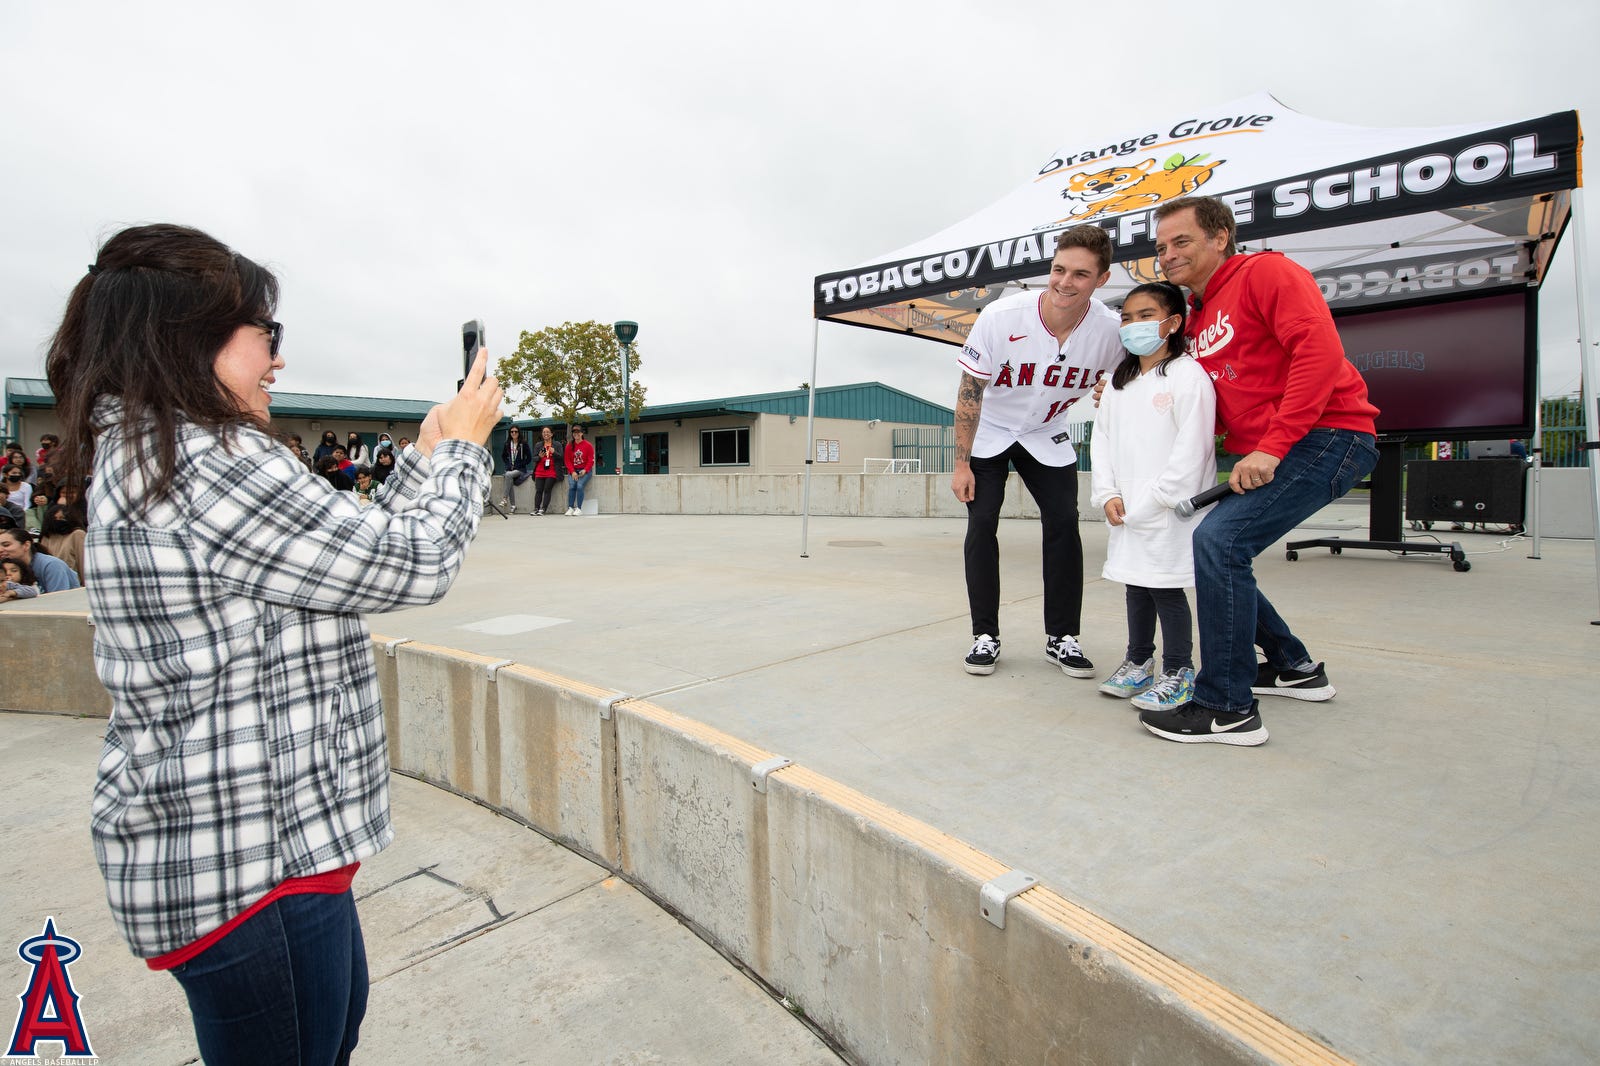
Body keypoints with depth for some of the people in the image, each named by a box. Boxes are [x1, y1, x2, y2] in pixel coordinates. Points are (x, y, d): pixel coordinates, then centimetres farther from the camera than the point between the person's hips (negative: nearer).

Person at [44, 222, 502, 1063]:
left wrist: (426, 457, 13)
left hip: (244, 836, 10)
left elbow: (355, 553, 11)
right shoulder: (207, 460, -23)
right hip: (247, 862, -10)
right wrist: (463, 446, -5)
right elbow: (412, 566, -20)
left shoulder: (144, 457, 11)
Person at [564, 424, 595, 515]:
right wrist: (572, 472, -11)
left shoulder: (588, 445, 1)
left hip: (585, 471, -2)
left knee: (580, 486, -25)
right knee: (571, 486, -21)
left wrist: (585, 470, -17)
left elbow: (591, 460, -2)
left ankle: (579, 509, -21)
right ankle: (570, 508, -18)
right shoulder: (569, 446, 7)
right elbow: (568, 460, 4)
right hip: (573, 471, 2)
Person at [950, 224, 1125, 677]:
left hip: (1048, 436, 2)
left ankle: (1062, 637, 7)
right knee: (982, 523, -10)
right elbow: (970, 392, -17)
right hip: (988, 432, -2)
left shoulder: (1112, 330, -20)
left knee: (1064, 523, -7)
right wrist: (961, 464, -16)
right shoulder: (1001, 317, -27)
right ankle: (985, 636, 2)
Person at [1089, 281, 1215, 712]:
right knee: (1135, 585, 15)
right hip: (1127, 512, 7)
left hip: (1169, 511, -7)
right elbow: (1102, 439, 11)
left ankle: (1178, 674, 11)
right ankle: (1138, 661, 29)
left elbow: (1191, 450, -14)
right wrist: (1108, 495, -1)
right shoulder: (1119, 381, 14)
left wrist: (1153, 502, -16)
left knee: (1166, 588, -3)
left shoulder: (1188, 376, -8)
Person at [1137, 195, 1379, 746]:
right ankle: (1294, 667, 27)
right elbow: (1211, 410, 18)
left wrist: (1271, 447, -24)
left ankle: (1228, 709, -14)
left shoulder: (1265, 272, -7)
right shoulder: (1195, 320, 16)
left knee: (1219, 540, -23)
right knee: (1213, 549, 9)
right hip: (1256, 455, 9)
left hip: (1326, 437, -9)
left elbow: (1321, 351, -20)